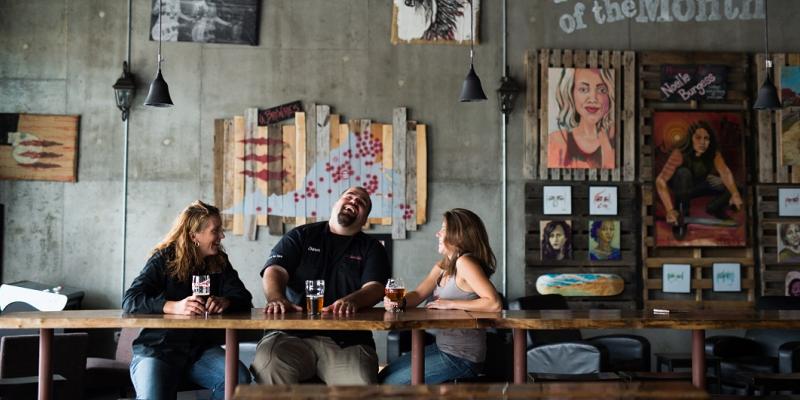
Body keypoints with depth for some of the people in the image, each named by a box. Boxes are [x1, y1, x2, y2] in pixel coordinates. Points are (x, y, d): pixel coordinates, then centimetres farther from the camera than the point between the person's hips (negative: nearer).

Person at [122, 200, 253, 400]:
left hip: (202, 348, 4)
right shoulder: (164, 259, -4)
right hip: (156, 348, -3)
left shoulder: (219, 262, 8)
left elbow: (244, 299, 1)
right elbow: (130, 300, -15)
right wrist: (174, 306, -32)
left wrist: (225, 302, -23)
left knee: (240, 379, -23)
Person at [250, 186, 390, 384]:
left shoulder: (371, 248, 17)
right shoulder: (301, 236, 17)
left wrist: (351, 301, -24)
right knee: (266, 364, -31)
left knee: (361, 387, -30)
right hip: (293, 335, 1)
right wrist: (276, 299, -21)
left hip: (347, 341, 0)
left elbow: (375, 287, 0)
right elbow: (274, 270, 3)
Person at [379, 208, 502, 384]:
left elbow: (494, 304, -27)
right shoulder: (442, 267, 8)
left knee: (390, 383, -3)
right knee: (383, 375, 13)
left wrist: (450, 304, -23)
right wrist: (400, 301, -19)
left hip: (461, 357, -9)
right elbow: (418, 295, 3)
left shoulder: (464, 263, -19)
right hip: (442, 347, 9)